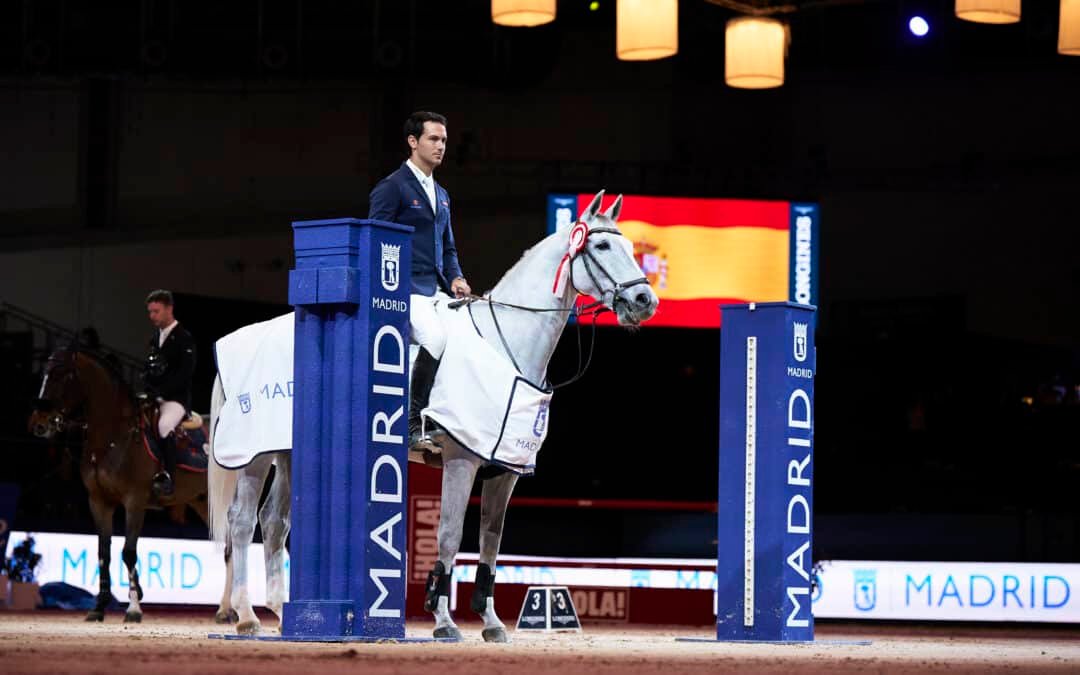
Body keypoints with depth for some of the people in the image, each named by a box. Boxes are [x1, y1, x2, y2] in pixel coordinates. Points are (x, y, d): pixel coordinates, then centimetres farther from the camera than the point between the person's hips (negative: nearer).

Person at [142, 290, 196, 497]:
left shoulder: (184, 338, -6)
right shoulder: (155, 339, 16)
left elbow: (185, 372, -16)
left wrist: (161, 391, -22)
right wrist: (145, 387, 1)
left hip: (176, 398, -8)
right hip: (153, 398, 8)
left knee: (164, 425, -33)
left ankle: (168, 477, -31)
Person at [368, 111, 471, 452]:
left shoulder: (441, 195, 22)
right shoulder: (392, 187, -4)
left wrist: (455, 277, 7)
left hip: (437, 291, 9)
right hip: (405, 289, -9)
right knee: (436, 337, -29)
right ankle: (412, 424, -23)